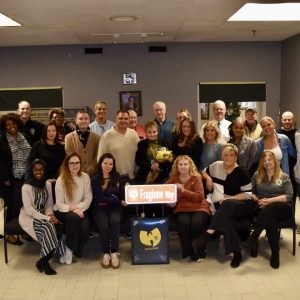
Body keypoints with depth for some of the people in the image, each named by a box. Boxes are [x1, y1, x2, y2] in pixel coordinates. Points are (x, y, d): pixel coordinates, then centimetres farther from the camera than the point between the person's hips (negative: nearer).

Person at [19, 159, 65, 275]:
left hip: (42, 216, 5)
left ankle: (43, 260, -13)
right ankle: (43, 261, -15)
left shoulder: (47, 185, 5)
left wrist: (50, 215, -14)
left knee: (57, 227, -25)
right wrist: (47, 218, -24)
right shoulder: (26, 187, -13)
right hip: (29, 217, -5)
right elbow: (29, 210, -17)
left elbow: (49, 204, 8)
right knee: (49, 228, -31)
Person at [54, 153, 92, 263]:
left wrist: (79, 208, -18)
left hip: (79, 210, 2)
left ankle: (75, 250, 2)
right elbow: (59, 203, -9)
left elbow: (88, 198, -1)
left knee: (84, 228, -28)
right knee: (74, 218, -36)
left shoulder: (85, 177, -2)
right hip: (63, 211, -2)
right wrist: (72, 209, -25)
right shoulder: (61, 180, -9)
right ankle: (69, 249, -14)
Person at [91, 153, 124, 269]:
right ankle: (106, 253, -13)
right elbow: (99, 198, -8)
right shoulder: (95, 179, 3)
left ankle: (114, 252, -26)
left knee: (114, 220, -32)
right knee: (104, 225, -31)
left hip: (115, 207, 1)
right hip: (100, 208, -1)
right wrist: (116, 200, -11)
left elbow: (121, 196, 5)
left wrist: (127, 189, -15)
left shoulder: (117, 177, 11)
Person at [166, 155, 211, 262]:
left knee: (196, 223, -32)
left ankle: (200, 252, -6)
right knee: (183, 223, -32)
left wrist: (183, 190, -16)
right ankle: (188, 252, -10)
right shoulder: (173, 179, 11)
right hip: (181, 208, 1)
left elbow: (200, 197, -8)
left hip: (199, 207, -1)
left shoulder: (196, 177, 3)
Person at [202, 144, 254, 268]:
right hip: (223, 207, 3)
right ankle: (236, 253, -31)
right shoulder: (216, 166, 11)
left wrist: (229, 199, -17)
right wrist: (208, 178, 7)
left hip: (241, 205, -3)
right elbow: (204, 172, 31)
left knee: (227, 205, -39)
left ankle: (210, 231, -38)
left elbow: (247, 194, -6)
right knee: (227, 219, -34)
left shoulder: (242, 172, -4)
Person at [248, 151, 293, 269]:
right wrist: (258, 200, -10)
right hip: (263, 208, 1)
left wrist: (270, 200, -14)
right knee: (270, 220, -36)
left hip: (282, 208, -1)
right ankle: (275, 252, -29)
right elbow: (250, 192, 11)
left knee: (269, 208, -39)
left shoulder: (284, 176, 8)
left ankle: (254, 235, -36)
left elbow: (289, 196, -3)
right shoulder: (256, 175, 16)